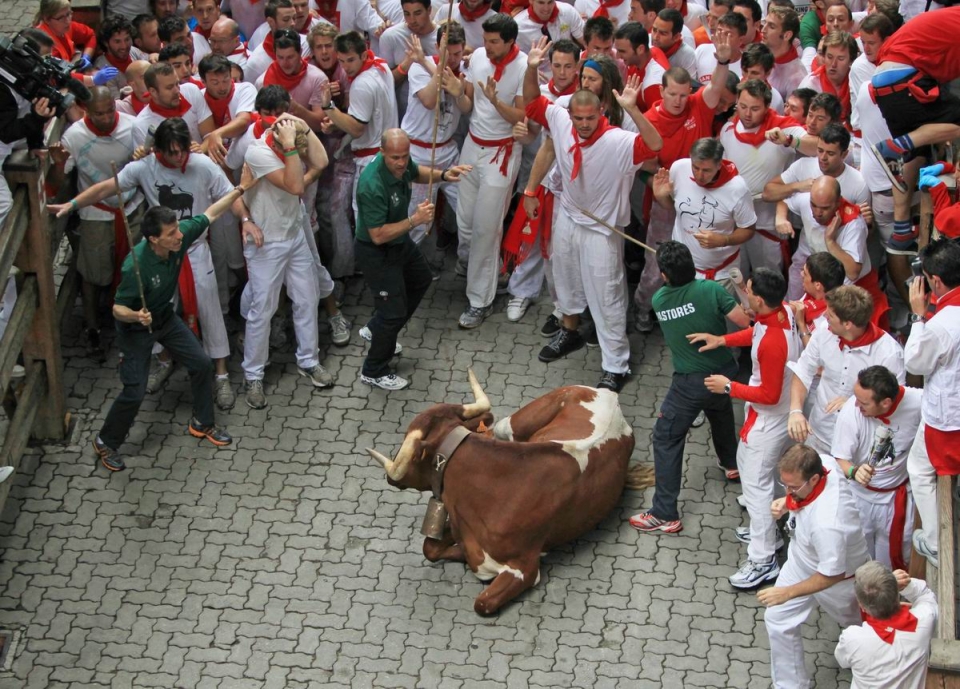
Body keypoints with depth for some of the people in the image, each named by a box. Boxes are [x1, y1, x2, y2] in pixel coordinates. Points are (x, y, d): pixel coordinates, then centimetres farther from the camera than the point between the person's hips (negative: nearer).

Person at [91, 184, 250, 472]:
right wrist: (136, 316, -49)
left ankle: (202, 424, 32)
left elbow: (210, 213, -4)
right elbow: (117, 308, -27)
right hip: (135, 329, -7)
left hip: (165, 317, 7)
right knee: (135, 392, -7)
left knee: (201, 363, 9)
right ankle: (106, 443, 16)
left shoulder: (180, 236, -22)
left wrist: (240, 189, -2)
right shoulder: (137, 266, -38)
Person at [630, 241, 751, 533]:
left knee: (666, 438, 7)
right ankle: (730, 462, 62)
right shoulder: (711, 290, -20)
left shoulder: (659, 301, -11)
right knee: (721, 411, 36)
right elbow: (746, 321, -18)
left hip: (690, 384, -2)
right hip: (723, 374, 2)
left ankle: (665, 515, 3)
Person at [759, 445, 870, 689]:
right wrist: (786, 503, -16)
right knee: (777, 619, 11)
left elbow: (832, 575, -35)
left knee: (855, 623, 27)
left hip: (840, 577, -6)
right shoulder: (822, 463, -28)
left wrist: (788, 592, -26)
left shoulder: (827, 523, -49)